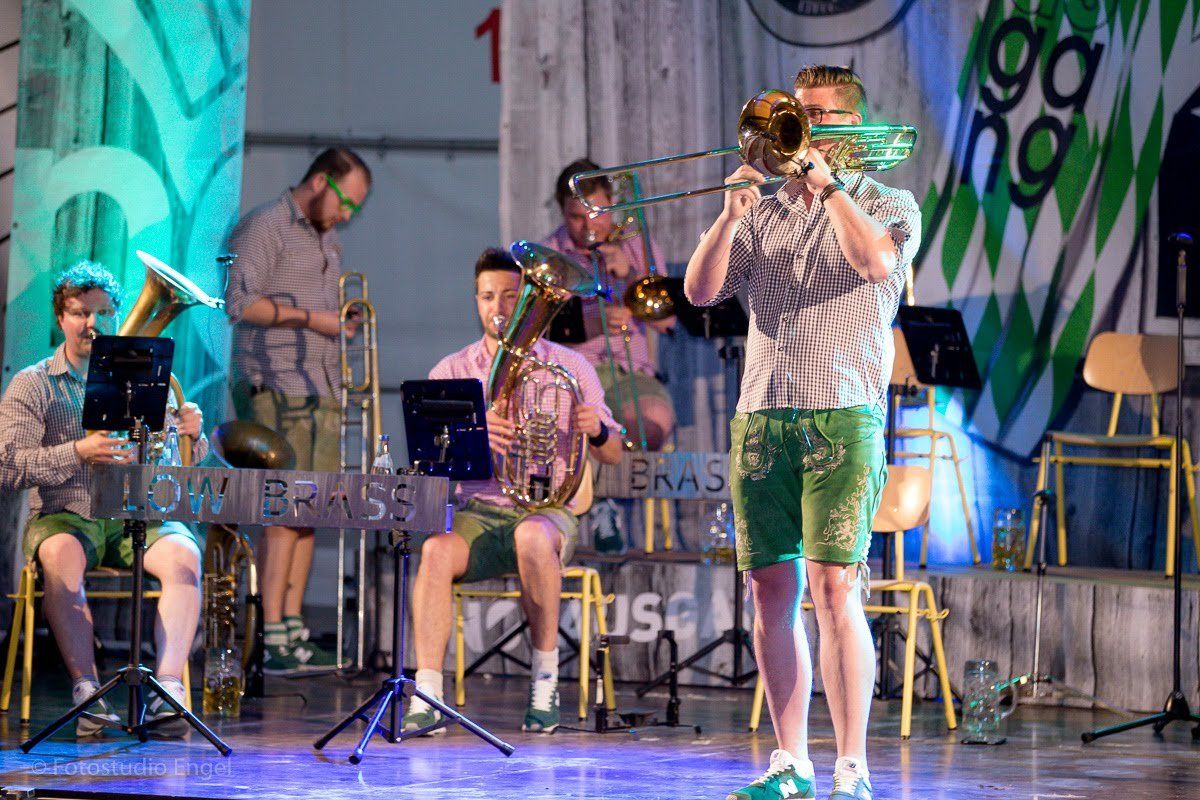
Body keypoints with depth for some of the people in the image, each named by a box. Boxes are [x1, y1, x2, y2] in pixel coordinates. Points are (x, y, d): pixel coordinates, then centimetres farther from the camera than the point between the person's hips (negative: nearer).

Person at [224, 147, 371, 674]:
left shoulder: (328, 241, 22)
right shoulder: (265, 227, -6)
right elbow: (240, 301, -16)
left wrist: (342, 322, 8)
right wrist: (312, 319, -15)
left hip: (321, 391, 9)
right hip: (276, 388, -9)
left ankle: (293, 629, 9)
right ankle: (274, 641, -11)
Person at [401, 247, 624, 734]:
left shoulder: (568, 367, 9)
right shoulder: (452, 370, 11)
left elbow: (612, 456, 9)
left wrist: (597, 431, -16)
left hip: (547, 511, -1)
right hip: (476, 511, 1)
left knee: (533, 537, -39)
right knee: (435, 550, -34)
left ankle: (546, 682, -26)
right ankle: (426, 697, -38)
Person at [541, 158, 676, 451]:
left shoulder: (640, 248, 16)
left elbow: (666, 321, 7)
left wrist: (629, 274, -7)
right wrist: (594, 325, -18)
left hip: (631, 372, 2)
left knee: (656, 422, -31)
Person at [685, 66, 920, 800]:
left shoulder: (888, 206, 7)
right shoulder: (764, 213, 18)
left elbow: (875, 260, -16)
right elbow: (701, 290, 8)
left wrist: (827, 180, -7)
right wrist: (730, 214, -5)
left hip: (842, 416, -5)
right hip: (760, 418, 5)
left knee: (834, 587, -13)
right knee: (771, 589, 4)